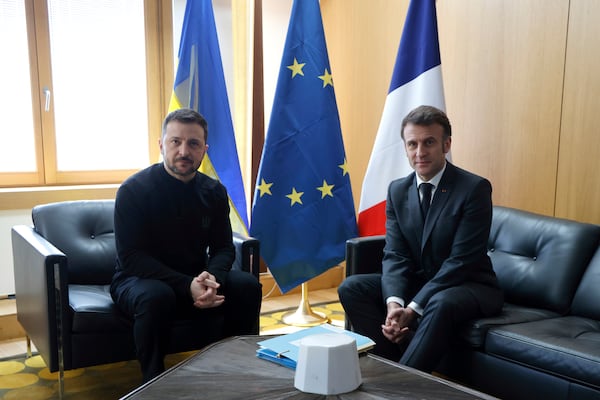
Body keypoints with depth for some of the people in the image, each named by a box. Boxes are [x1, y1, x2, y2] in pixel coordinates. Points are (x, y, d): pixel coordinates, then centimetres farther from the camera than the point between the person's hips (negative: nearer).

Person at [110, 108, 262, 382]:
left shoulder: (214, 192, -1)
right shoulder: (134, 190, -15)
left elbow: (223, 248, 2)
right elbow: (131, 258, -19)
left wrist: (211, 278, -24)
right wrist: (187, 286, -31)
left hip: (195, 278, 4)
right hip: (138, 280, -4)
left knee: (247, 286, -18)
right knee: (156, 296, -37)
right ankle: (154, 381, -16)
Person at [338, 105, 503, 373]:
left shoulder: (475, 188, -15)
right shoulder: (397, 190, 1)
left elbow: (461, 260, -21)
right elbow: (395, 255, -4)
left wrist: (414, 308, -27)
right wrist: (394, 302, -24)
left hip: (468, 285, -5)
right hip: (417, 281, 5)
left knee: (441, 304, -38)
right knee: (351, 288, -13)